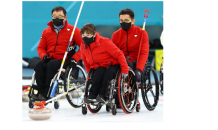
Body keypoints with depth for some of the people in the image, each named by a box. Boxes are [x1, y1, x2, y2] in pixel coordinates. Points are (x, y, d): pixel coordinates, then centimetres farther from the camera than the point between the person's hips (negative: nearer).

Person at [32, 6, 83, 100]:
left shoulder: (72, 30, 0)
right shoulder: (46, 31, 13)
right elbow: (40, 47, 18)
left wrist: (75, 58, -13)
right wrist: (44, 56, -4)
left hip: (65, 61, -4)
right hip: (50, 60, 4)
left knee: (51, 65, -35)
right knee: (39, 66, -28)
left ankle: (46, 94, -35)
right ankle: (41, 92, -30)